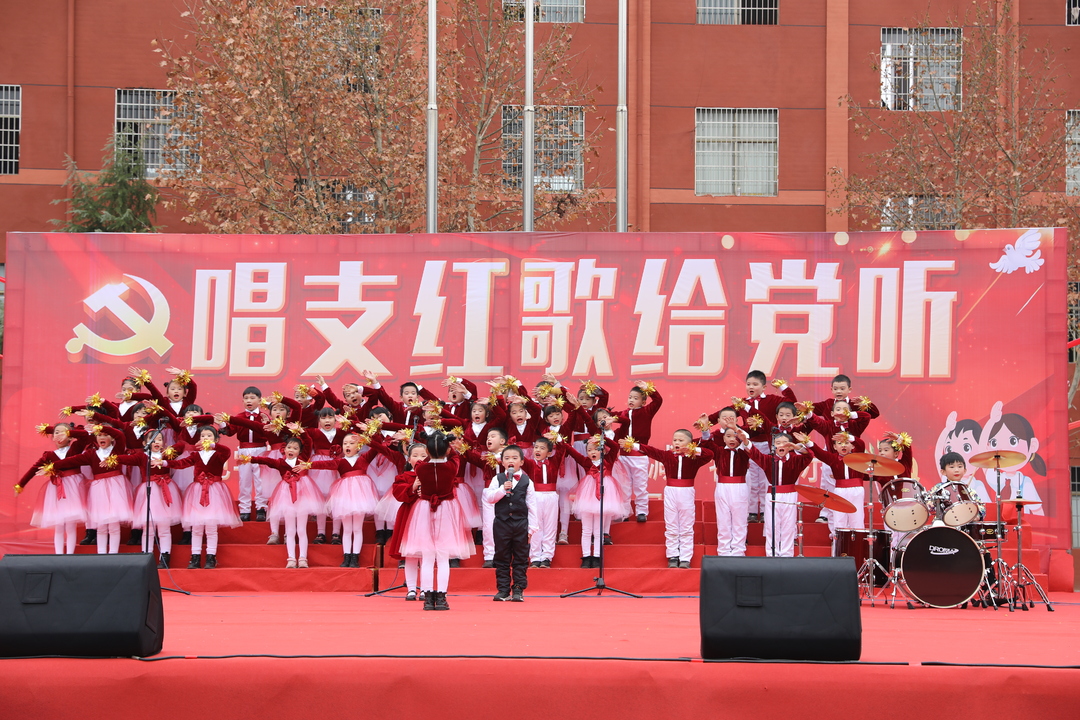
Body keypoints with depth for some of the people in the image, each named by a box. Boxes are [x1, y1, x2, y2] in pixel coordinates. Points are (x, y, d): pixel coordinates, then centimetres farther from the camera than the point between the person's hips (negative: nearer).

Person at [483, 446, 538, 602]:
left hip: (521, 523, 0)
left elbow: (532, 505, 3)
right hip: (501, 523, 0)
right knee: (502, 558, 5)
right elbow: (489, 498, -6)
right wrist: (502, 489, -19)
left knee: (521, 559, 3)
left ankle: (518, 589, 8)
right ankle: (503, 589, 10)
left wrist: (532, 528, 0)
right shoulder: (498, 479, 3)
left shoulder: (526, 481, 2)